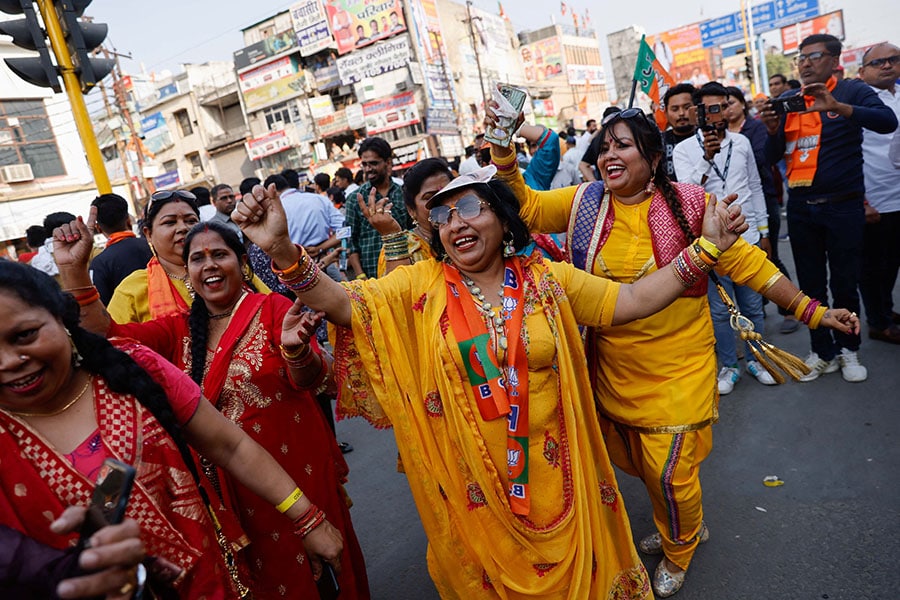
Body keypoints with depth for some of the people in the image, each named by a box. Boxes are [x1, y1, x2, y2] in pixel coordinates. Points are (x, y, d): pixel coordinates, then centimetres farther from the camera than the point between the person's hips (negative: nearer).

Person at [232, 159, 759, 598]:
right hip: (471, 472, -1)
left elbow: (631, 301, -3)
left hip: (549, 465, 1)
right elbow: (343, 304, -18)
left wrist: (704, 250, -9)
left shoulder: (547, 278, -4)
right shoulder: (422, 286, -8)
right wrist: (283, 251, -33)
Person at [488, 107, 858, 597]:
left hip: (677, 367, -3)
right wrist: (505, 163, -21)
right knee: (637, 461, 19)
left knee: (669, 470, 3)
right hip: (614, 368, 4)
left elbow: (745, 262, -6)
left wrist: (811, 309, -5)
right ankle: (686, 528, 51)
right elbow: (528, 207, -4)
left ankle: (678, 552, 38)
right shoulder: (584, 202, -2)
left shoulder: (688, 203, -10)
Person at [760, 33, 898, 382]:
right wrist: (772, 130, -13)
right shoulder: (787, 101, 9)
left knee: (844, 283, 4)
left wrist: (837, 106, -30)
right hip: (801, 207, 3)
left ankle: (848, 350, 23)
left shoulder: (852, 91, 0)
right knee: (811, 285, 9)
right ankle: (822, 352, 21)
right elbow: (772, 157, 6)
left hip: (843, 205, -3)